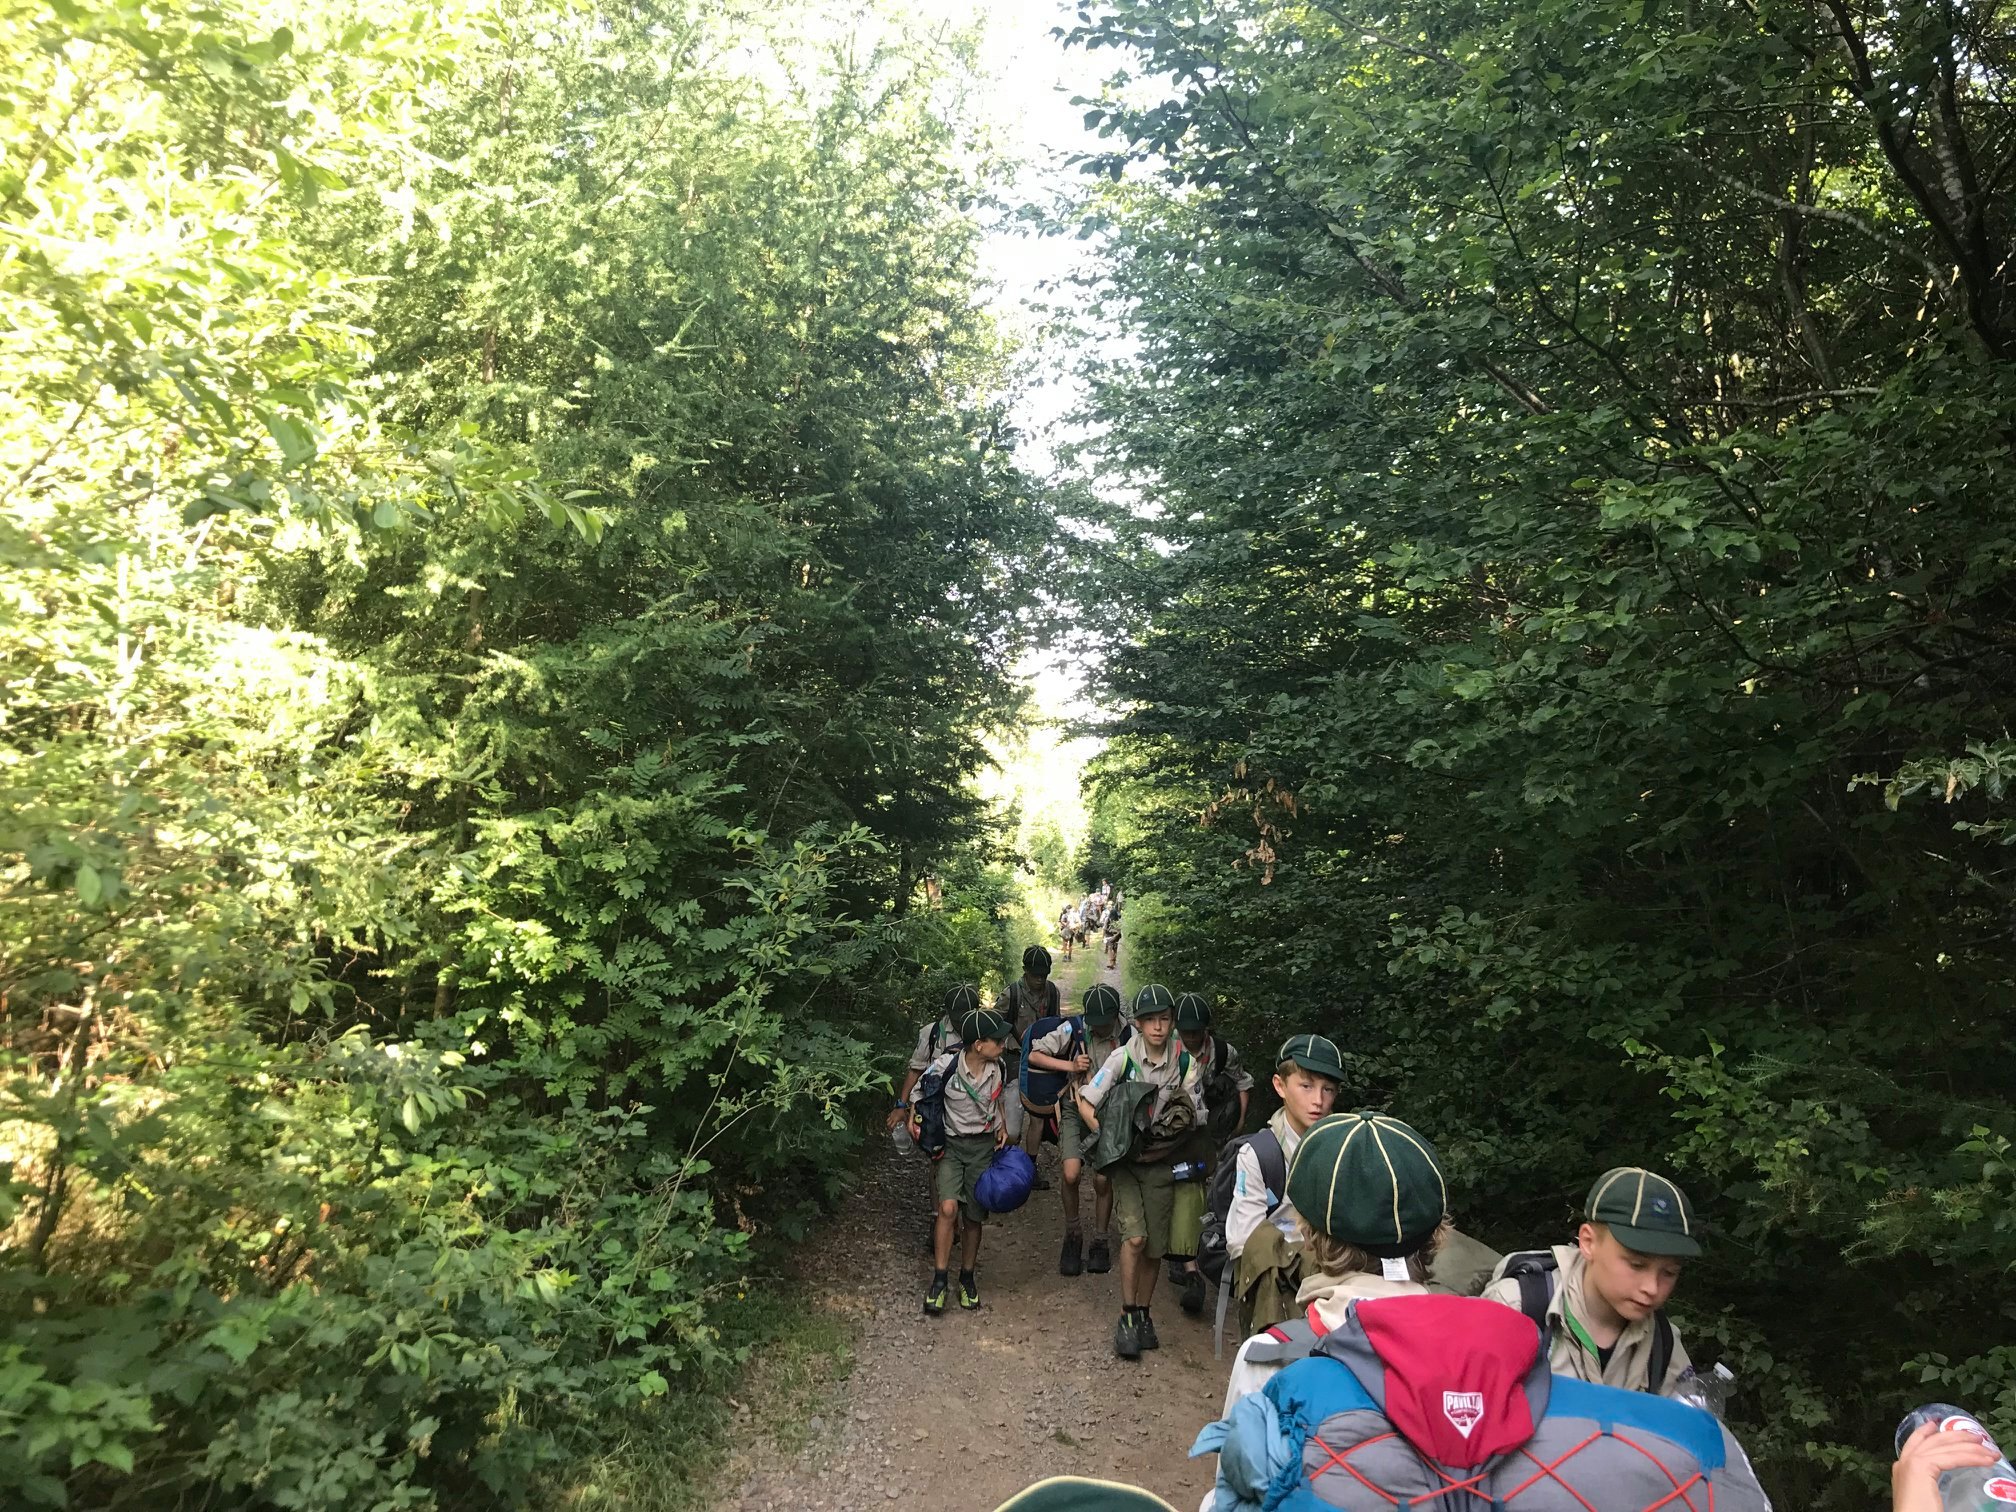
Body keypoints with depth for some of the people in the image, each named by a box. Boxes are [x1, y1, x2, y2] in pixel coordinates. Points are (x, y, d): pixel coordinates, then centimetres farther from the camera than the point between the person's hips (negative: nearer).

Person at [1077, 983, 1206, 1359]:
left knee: (1155, 1247, 6)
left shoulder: (1186, 1064, -8)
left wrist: (1168, 1143, -13)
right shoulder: (1123, 1058, -12)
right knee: (1135, 1236, -15)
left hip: (1160, 1162, 2)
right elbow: (1085, 1103, -7)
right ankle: (1127, 1318, -1)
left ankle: (1144, 1314, 26)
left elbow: (1192, 1121, 1)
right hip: (1124, 1159, -2)